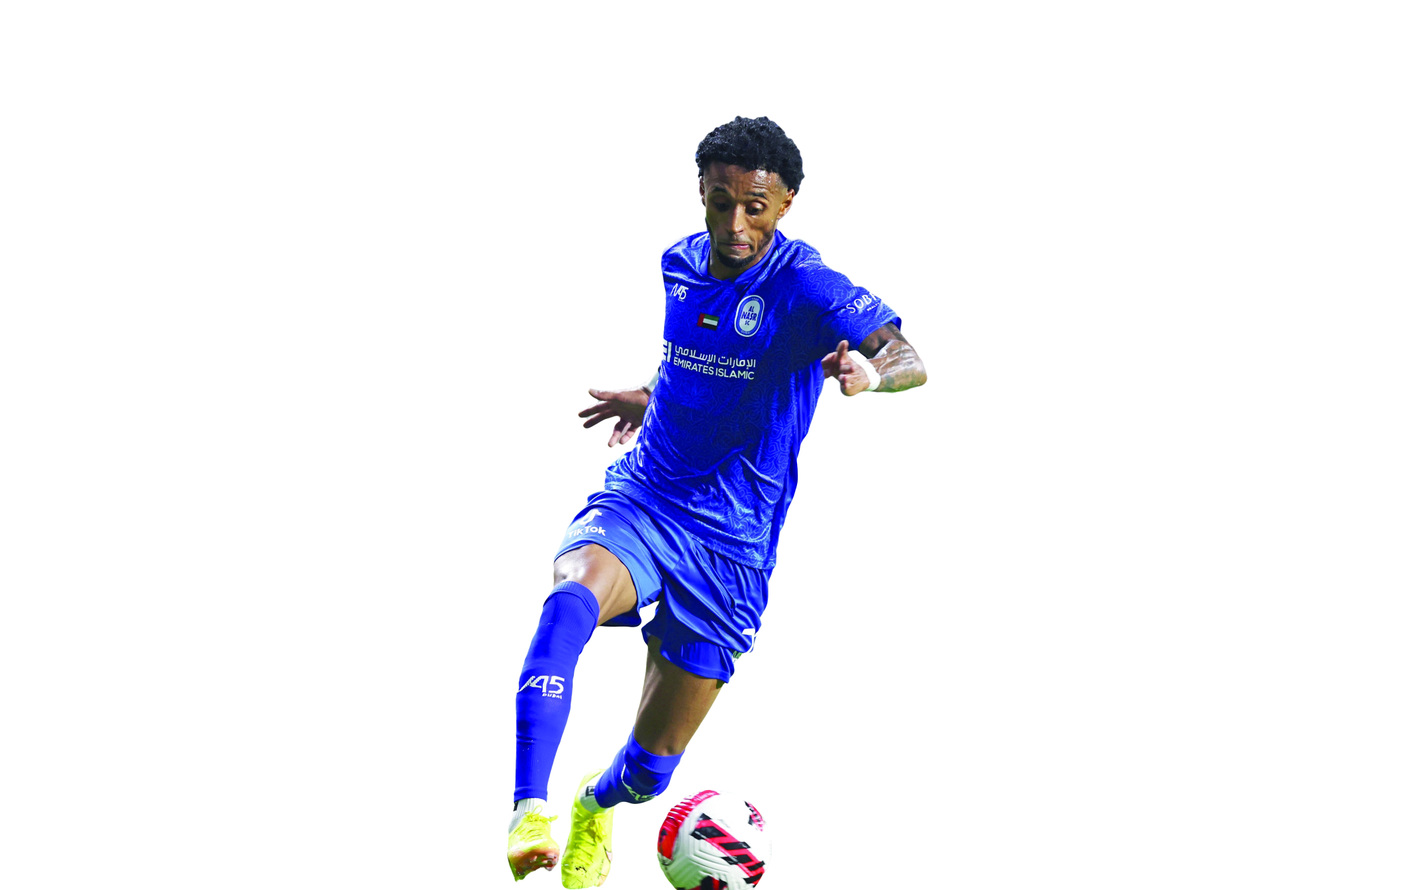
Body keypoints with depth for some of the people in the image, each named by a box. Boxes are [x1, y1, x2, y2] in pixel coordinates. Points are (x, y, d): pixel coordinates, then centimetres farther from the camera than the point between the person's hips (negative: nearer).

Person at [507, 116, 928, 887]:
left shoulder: (804, 288, -14)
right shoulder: (680, 264, 5)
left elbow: (909, 360, -30)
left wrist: (872, 372, -50)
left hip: (732, 542, -3)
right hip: (640, 501, 3)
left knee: (651, 766, 4)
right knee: (571, 598, -35)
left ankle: (597, 805, 42)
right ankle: (529, 815, -40)